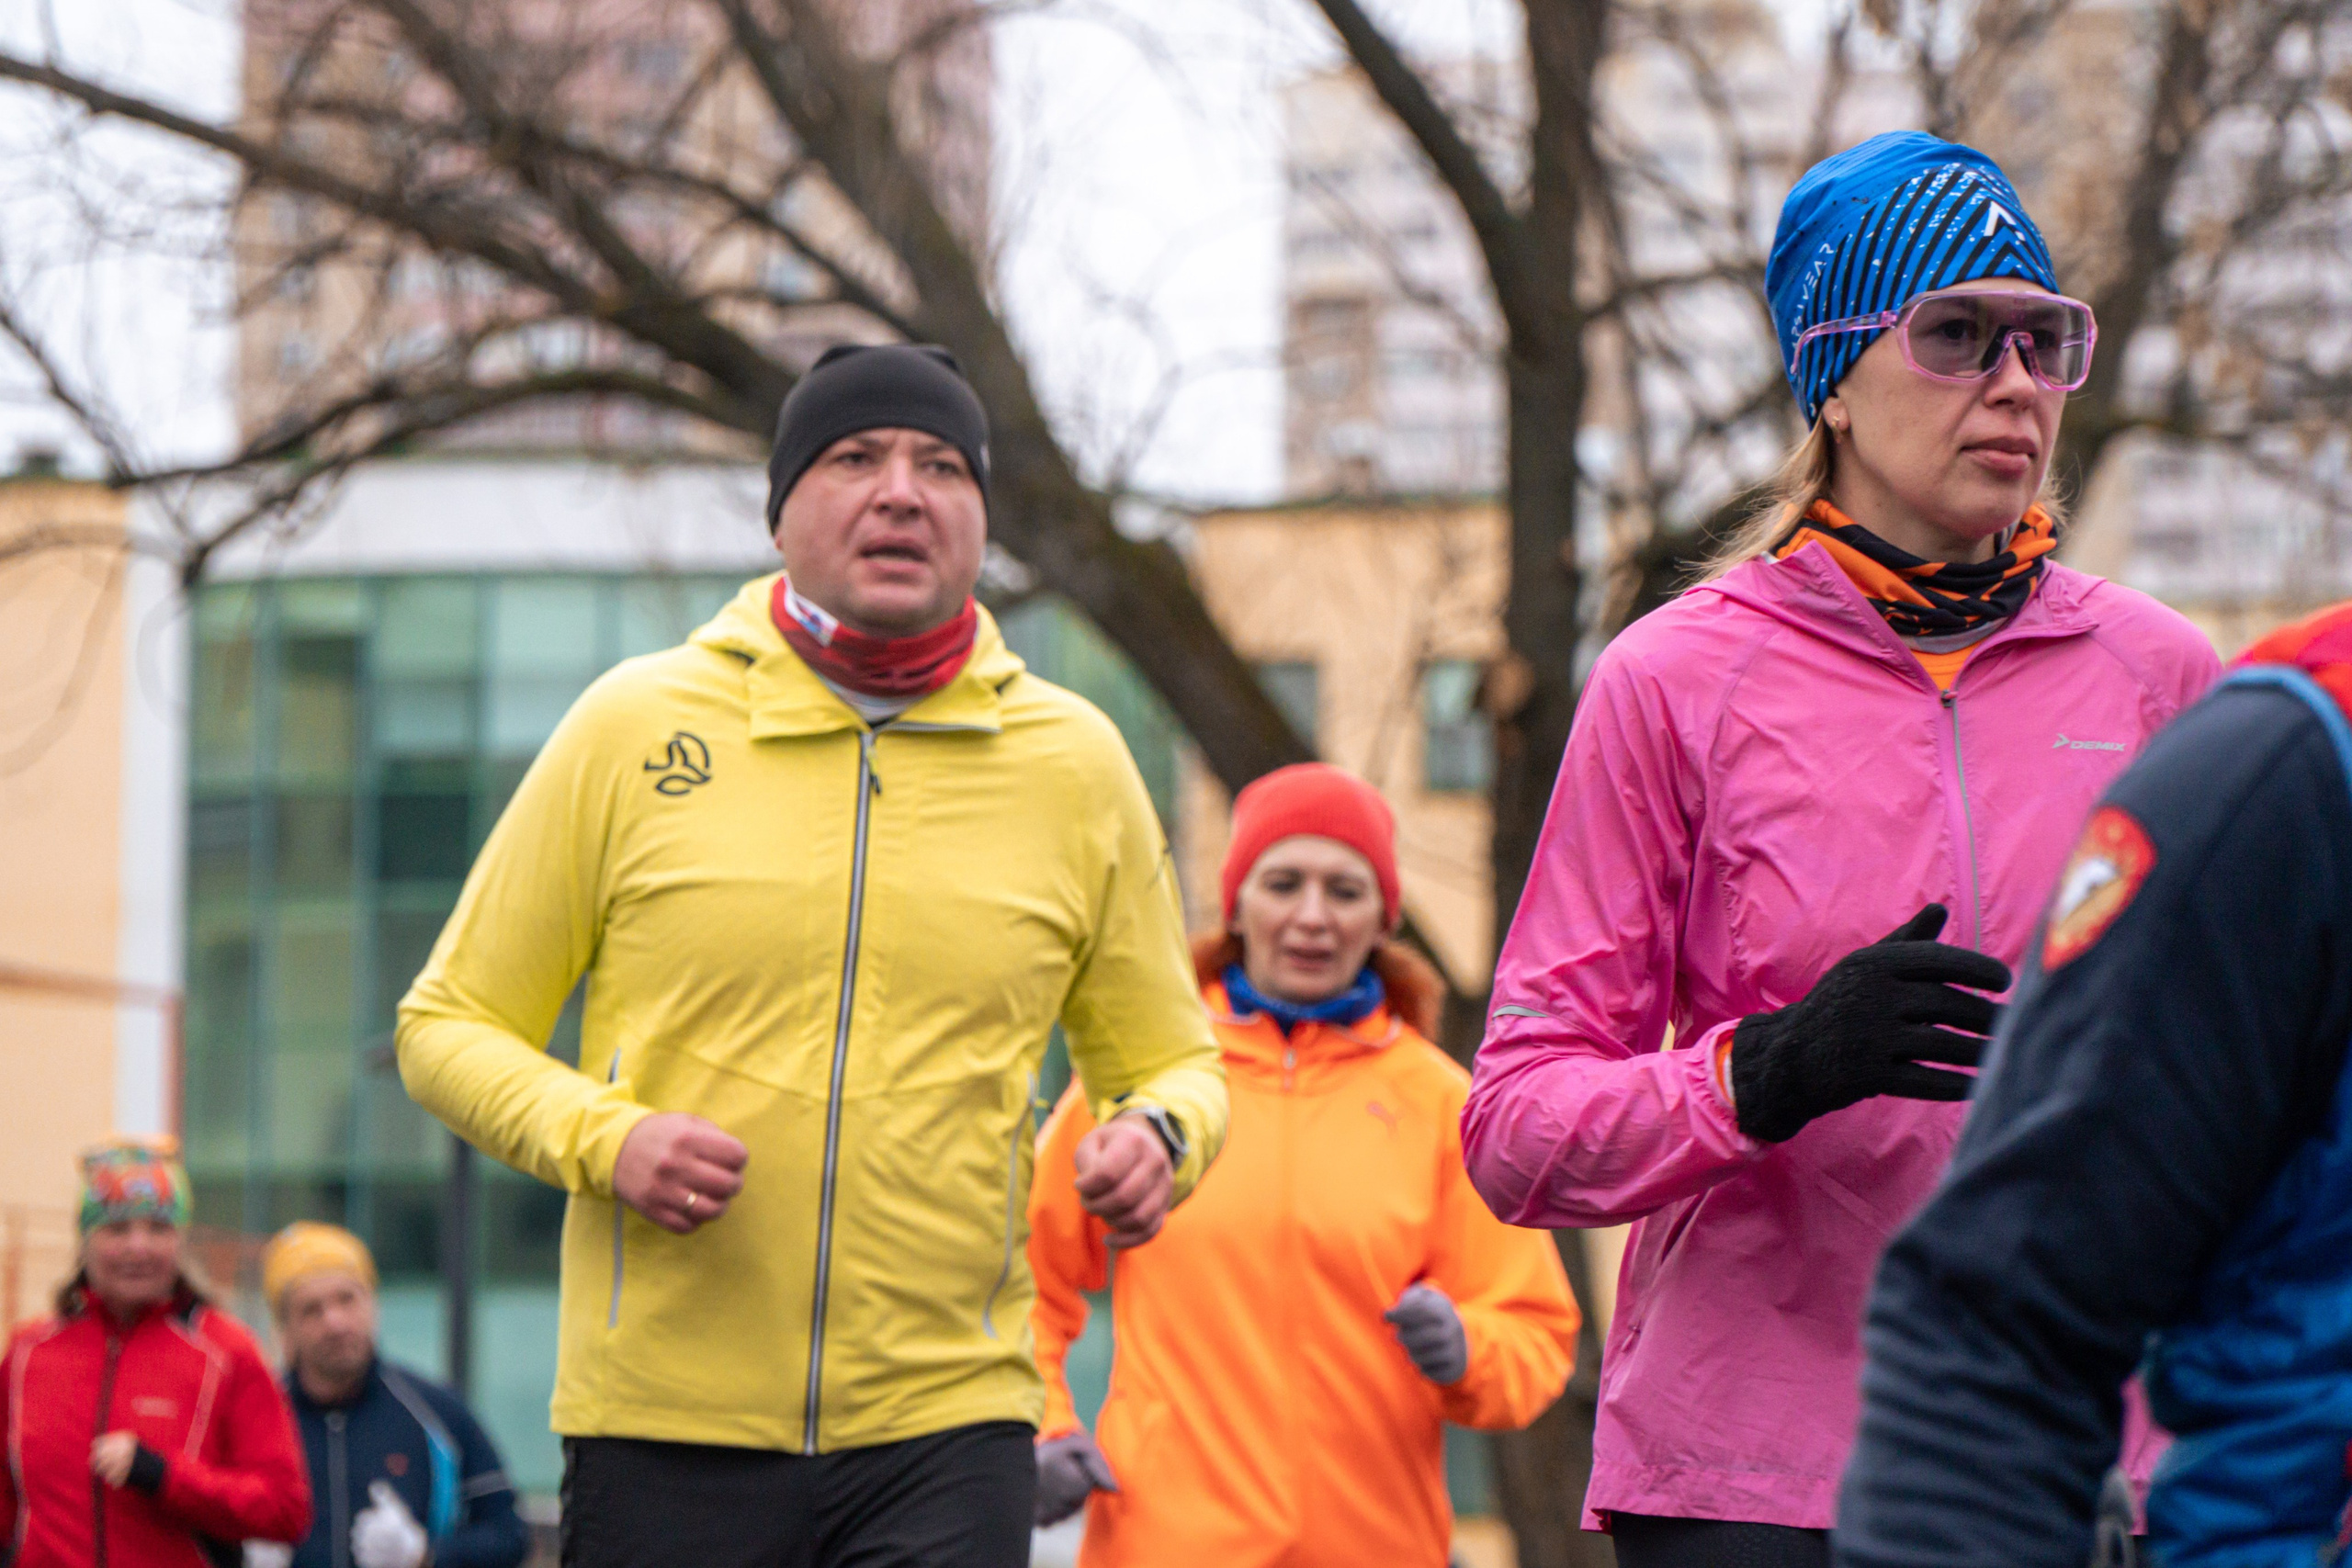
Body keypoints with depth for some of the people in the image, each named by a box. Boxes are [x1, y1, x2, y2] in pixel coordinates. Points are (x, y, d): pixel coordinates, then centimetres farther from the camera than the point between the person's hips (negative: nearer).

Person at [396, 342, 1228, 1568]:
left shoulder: (1074, 764, 7)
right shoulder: (634, 728, 2)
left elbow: (1167, 1060, 19)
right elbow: (449, 1025, 8)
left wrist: (1161, 1134, -5)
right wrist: (601, 1137, -11)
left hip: (945, 1426, 1)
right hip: (665, 1429, 0)